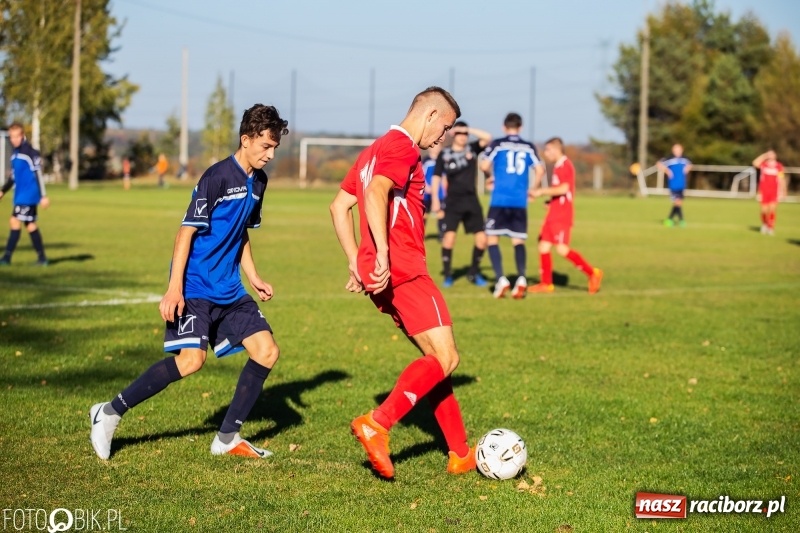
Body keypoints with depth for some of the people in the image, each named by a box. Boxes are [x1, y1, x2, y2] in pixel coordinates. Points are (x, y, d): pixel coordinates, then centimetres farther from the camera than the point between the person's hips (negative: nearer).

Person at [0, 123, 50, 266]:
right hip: (20, 195, 9)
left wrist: (43, 196, -17)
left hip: (28, 195, -9)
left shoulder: (30, 152, -13)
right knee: (30, 225, 9)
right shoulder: (15, 153, 13)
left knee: (15, 221, -13)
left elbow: (38, 175, -15)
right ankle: (42, 257, 14)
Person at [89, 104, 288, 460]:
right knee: (191, 358, -21)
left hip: (229, 290, 8)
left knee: (267, 351, -1)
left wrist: (253, 277, 16)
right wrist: (174, 288, -21)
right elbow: (187, 231, -16)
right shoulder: (217, 177, -15)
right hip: (195, 286, -8)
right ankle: (110, 412, -6)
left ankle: (227, 438, 9)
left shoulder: (258, 182, 10)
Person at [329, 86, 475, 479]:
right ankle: (376, 425, -20)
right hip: (403, 271, -10)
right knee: (445, 359, -9)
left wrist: (356, 262, 21)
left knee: (435, 358, 13)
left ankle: (460, 454, 13)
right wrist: (382, 254, -31)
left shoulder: (376, 149, 22)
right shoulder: (403, 148, -8)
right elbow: (376, 193, -26)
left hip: (385, 274, 10)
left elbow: (339, 206, 24)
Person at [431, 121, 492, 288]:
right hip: (453, 202, -3)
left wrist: (467, 129, -11)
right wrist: (435, 200, -6)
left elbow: (487, 137, -9)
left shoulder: (472, 148, 5)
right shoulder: (444, 154, 1)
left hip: (472, 201, 3)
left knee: (482, 238, 0)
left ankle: (474, 273, 19)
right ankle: (447, 275, -5)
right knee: (449, 236, -17)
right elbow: (437, 177, 3)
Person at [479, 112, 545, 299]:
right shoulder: (529, 147, 8)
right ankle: (521, 278, -8)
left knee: (492, 238, 6)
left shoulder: (497, 144, 1)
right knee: (518, 240, 10)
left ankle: (501, 278, -8)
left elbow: (484, 166, -9)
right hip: (520, 202, 2)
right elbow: (540, 171, 2)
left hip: (499, 200, -2)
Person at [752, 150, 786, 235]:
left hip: (774, 192, 0)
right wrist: (764, 156, -12)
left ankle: (771, 227, -1)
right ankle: (764, 224, 31)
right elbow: (755, 163, -18)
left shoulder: (779, 166, 4)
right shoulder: (763, 164, 3)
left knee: (772, 209, -12)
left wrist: (782, 192, 2)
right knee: (764, 210, 4)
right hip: (764, 191, 0)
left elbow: (781, 180, 6)